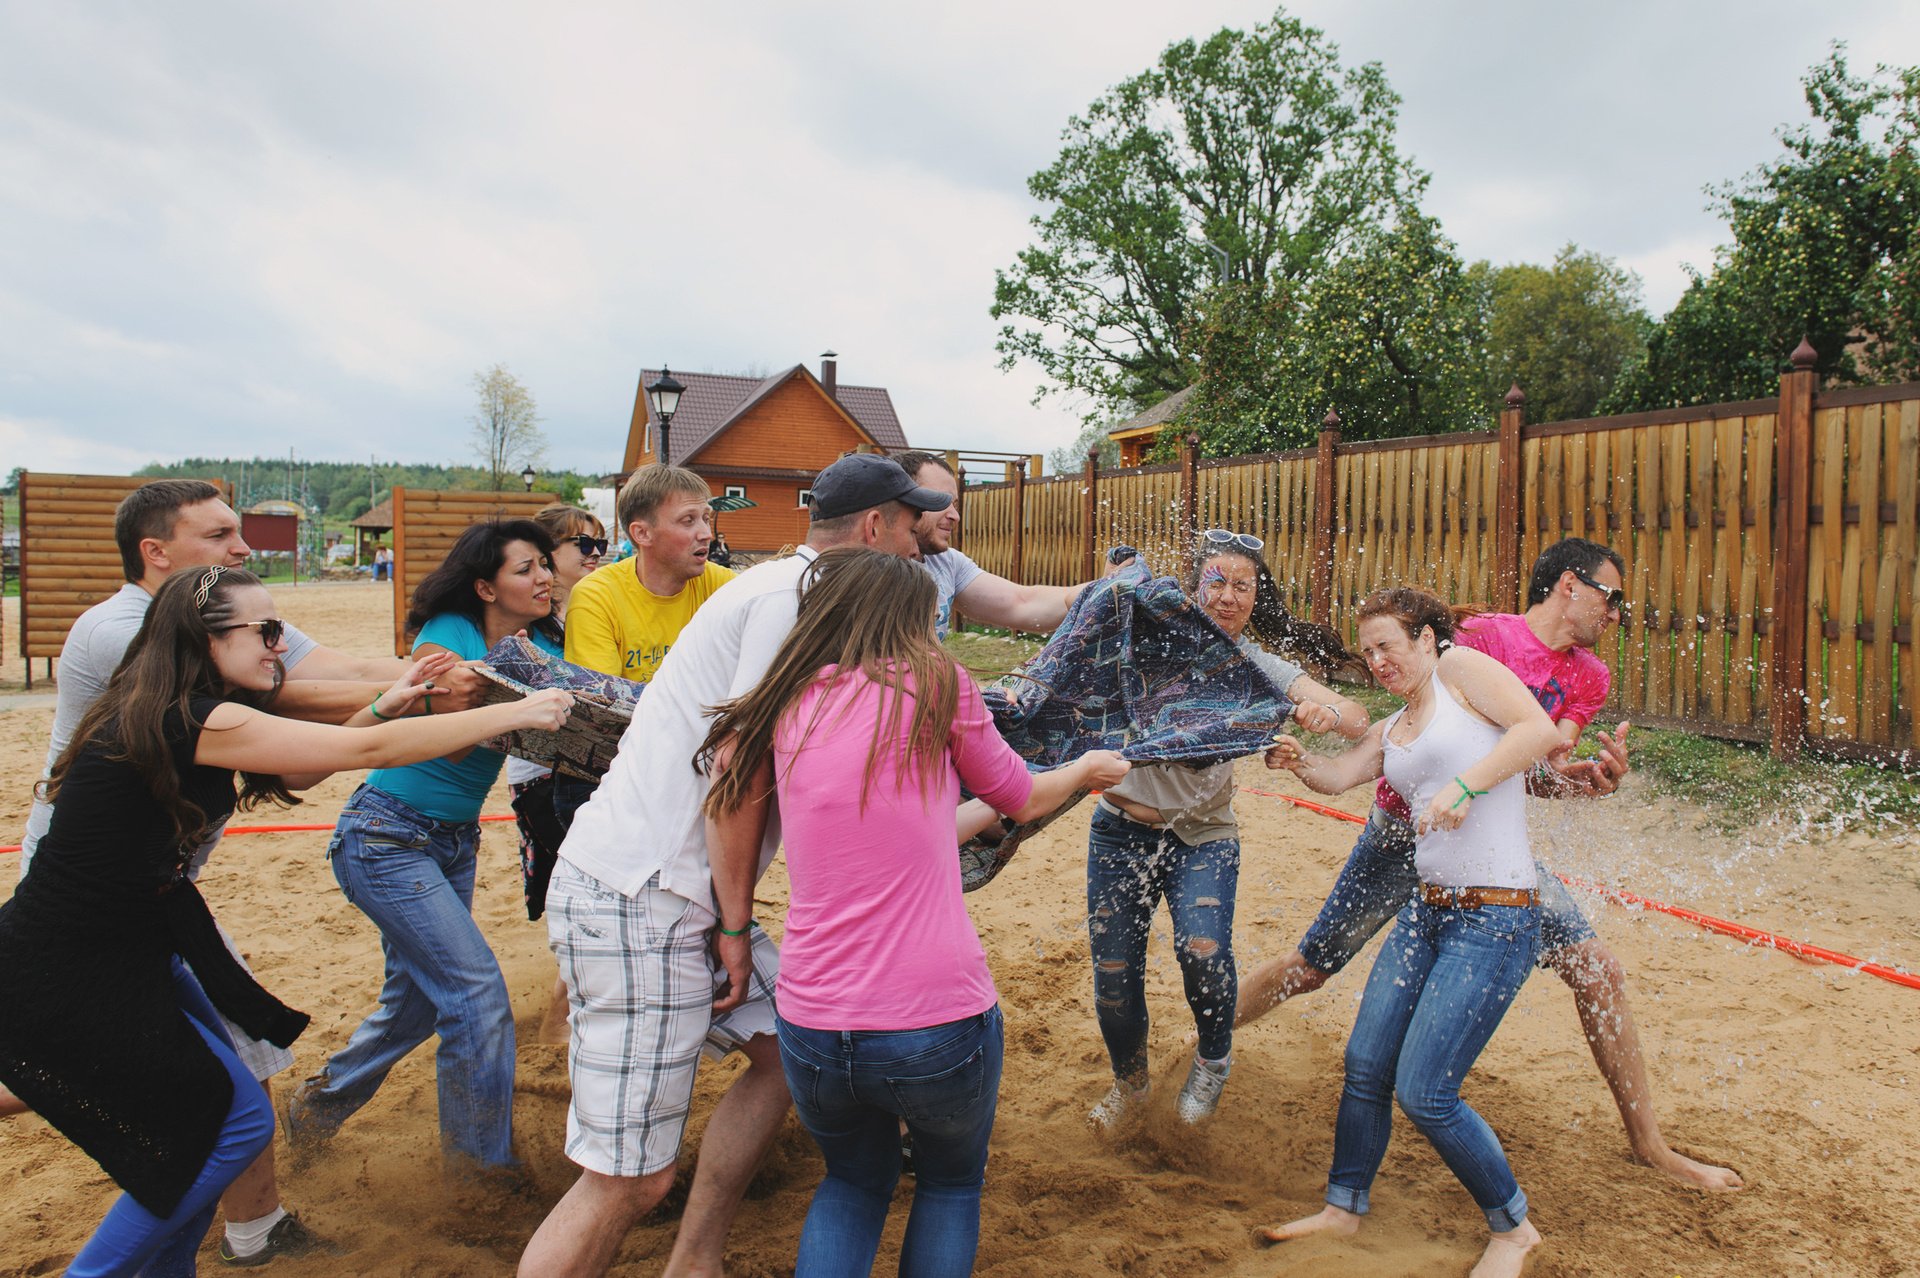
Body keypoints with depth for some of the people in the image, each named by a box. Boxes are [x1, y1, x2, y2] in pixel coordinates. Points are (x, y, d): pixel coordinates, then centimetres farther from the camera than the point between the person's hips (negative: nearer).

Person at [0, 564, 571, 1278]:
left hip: (132, 953, 9)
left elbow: (297, 768, 15)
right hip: (61, 986, -9)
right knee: (238, 1122, 2)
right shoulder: (190, 721, -24)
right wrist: (516, 712, -20)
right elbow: (368, 751, -25)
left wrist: (388, 705, 2)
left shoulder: (182, 715, 4)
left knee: (217, 1105, 17)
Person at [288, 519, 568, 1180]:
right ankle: (482, 1156, 6)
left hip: (454, 841, 7)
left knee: (418, 996, 15)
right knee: (476, 986, -11)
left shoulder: (540, 648, 1)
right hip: (386, 836, -7)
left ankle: (320, 1102, 40)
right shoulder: (446, 636, -16)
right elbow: (452, 740, -24)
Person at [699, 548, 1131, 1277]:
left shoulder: (789, 704, 3)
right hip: (938, 1020, -3)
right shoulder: (935, 684, -4)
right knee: (952, 1185, 27)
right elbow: (1021, 797, 9)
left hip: (812, 1027, 4)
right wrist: (1089, 768, 29)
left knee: (854, 1182, 30)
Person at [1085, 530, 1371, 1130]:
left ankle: (1213, 1060, 10)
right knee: (1114, 974, 2)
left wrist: (1327, 712, -33)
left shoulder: (1260, 669, -2)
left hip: (1203, 838, 0)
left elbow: (1357, 721, -12)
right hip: (1123, 829, 1)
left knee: (1203, 953, -24)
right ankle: (1129, 1080, 34)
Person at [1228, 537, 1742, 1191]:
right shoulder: (1483, 634, -16)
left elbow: (1541, 770, -6)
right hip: (1407, 831, -5)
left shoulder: (1588, 676, 4)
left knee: (1599, 970, -2)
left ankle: (1649, 1143, 16)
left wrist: (1593, 775, -27)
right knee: (1310, 969, 2)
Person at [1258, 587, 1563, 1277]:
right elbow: (1338, 777, 9)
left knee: (1423, 1091, -7)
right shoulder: (1391, 730, 19)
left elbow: (1539, 729, -15)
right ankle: (1343, 1207, 28)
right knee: (1365, 1063, 9)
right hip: (1427, 910, 8)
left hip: (1495, 919, -8)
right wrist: (1302, 762, -12)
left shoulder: (1461, 666, -3)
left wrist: (1463, 785, -26)